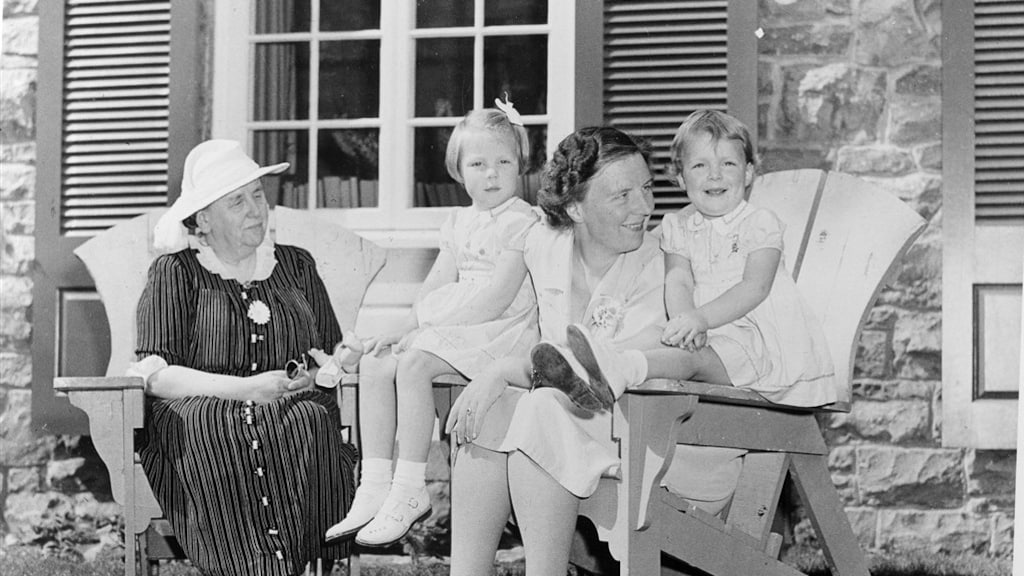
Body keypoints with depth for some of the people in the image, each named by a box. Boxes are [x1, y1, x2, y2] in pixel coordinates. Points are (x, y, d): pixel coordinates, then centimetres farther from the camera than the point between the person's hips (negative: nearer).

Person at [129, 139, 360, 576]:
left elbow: (334, 354, 21)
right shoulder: (176, 272, 7)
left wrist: (317, 375, -5)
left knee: (310, 420, -33)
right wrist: (245, 388, -16)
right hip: (195, 415, -3)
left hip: (294, 406, 3)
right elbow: (156, 374, -4)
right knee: (220, 426, -38)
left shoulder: (296, 265, 20)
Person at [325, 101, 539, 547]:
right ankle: (374, 486, -6)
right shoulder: (459, 223, 17)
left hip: (502, 331, -8)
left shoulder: (522, 221, -10)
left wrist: (427, 328, -17)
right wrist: (406, 328, 0)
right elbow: (435, 286, 17)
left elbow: (500, 296, -18)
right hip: (449, 329, 9)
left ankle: (409, 490, -22)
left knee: (412, 363, -29)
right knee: (374, 364, -8)